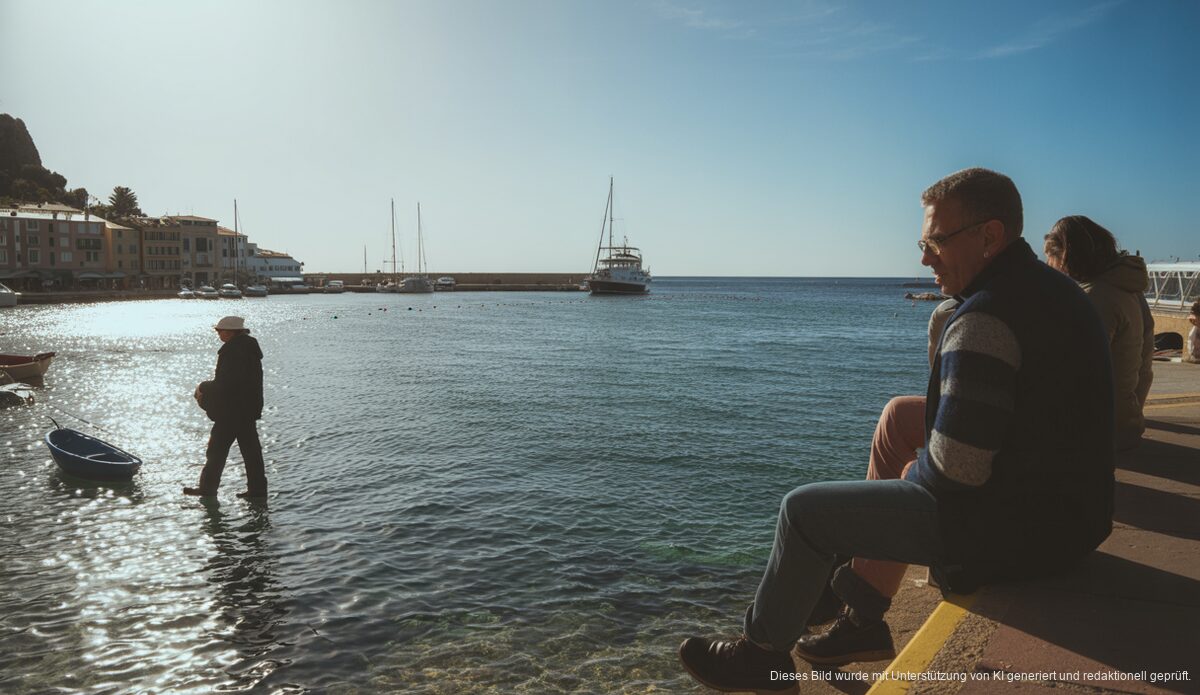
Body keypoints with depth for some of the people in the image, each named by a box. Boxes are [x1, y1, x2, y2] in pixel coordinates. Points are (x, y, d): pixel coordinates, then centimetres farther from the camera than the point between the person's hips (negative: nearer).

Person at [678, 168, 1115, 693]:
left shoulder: (984, 319, -24)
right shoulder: (1051, 287, 9)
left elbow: (956, 469, -27)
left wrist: (915, 473, -4)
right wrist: (921, 466, 12)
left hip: (1011, 527, -10)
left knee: (805, 510, -3)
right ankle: (863, 624, 36)